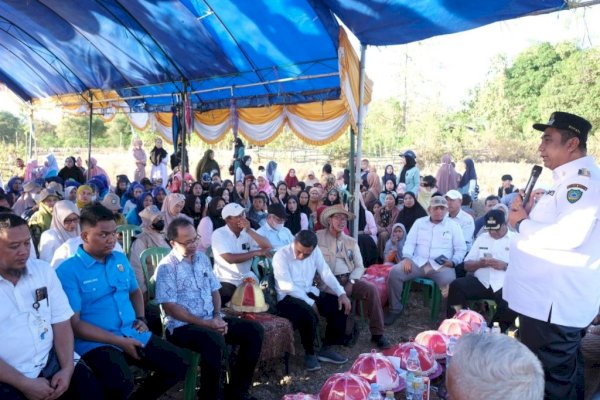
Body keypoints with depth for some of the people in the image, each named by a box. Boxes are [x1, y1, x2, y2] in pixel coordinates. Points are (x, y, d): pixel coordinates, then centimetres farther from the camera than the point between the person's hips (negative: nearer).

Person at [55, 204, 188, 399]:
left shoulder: (120, 259, 11)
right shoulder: (67, 271, -10)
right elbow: (73, 323, -13)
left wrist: (141, 319, 6)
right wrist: (119, 341, -17)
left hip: (133, 334, 7)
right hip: (96, 342, -6)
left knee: (178, 365, -2)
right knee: (121, 383, -34)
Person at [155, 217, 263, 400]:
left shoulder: (202, 258, 11)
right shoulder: (166, 267, -9)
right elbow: (170, 307, -15)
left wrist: (217, 317, -5)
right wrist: (206, 323, -19)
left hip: (212, 320, 7)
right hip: (182, 325, -7)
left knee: (254, 330, -9)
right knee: (214, 341, -37)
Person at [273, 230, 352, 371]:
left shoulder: (315, 251, -2)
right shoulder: (281, 256, -18)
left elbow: (326, 273, 3)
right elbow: (287, 287, -21)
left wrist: (341, 293, -10)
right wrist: (311, 303, -22)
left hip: (309, 293, 7)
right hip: (287, 297, -6)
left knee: (341, 305, -8)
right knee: (308, 314, -35)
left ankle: (327, 348, 4)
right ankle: (309, 353, -9)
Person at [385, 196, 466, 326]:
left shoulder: (453, 225, 12)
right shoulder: (419, 222, 16)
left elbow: (461, 249, 9)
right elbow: (410, 242, 11)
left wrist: (453, 262, -11)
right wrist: (406, 258, -9)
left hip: (441, 266, -2)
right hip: (418, 262, 2)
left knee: (450, 283, -35)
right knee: (394, 272, -22)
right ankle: (395, 309, -7)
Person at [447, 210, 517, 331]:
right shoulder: (481, 238, 19)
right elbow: (467, 265, 17)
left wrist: (505, 266, -17)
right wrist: (479, 263, -5)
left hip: (505, 285, -3)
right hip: (481, 282, 3)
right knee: (456, 286, -22)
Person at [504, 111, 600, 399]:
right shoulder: (569, 179, 15)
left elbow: (569, 235, -31)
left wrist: (522, 224, -16)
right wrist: (528, 216, 6)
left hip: (553, 303, -10)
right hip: (551, 299, 10)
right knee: (564, 375, 24)